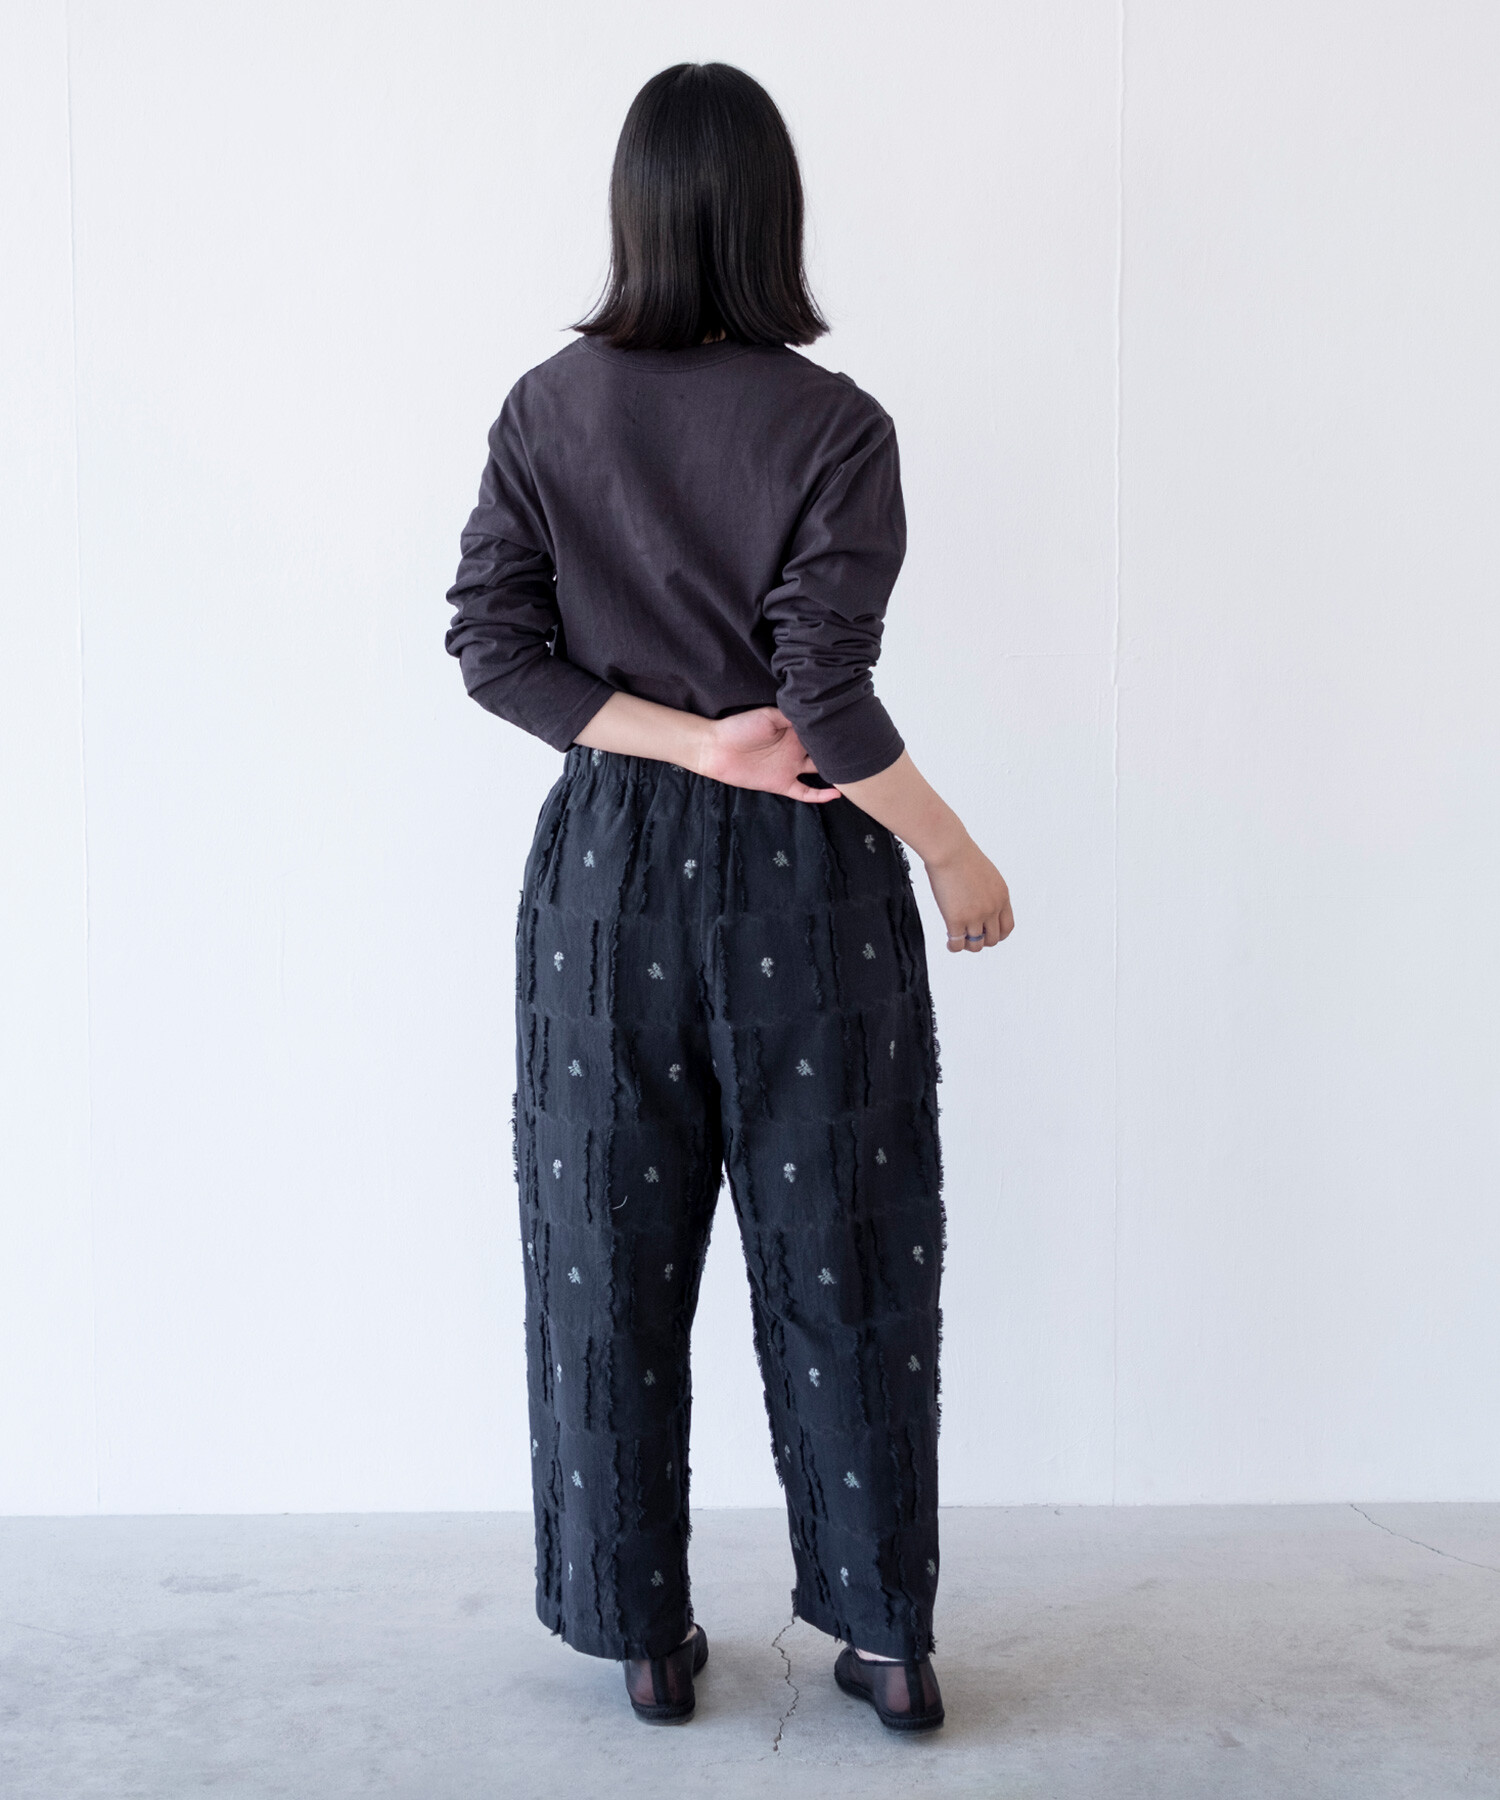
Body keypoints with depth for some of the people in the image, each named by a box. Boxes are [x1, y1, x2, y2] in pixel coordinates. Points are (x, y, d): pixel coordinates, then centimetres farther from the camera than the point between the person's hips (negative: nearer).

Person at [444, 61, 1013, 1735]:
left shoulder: (547, 409, 0)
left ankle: (646, 1634, 24)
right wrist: (956, 852, -5)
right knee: (841, 1257, 10)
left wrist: (691, 743, -7)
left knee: (611, 1252, 12)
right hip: (804, 867, -2)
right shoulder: (834, 427, -11)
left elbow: (494, 646, -5)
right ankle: (887, 1636, 21)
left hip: (611, 860, 2)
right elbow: (828, 700, -18)